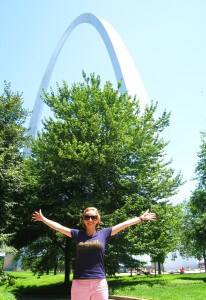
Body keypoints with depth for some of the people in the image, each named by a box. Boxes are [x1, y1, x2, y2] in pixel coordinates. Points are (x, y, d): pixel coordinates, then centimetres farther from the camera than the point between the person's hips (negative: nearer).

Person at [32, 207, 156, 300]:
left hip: (99, 283, 0)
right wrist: (43, 219, 16)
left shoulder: (104, 234, 4)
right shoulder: (77, 234, 5)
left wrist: (141, 218, 9)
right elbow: (58, 226, 11)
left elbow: (124, 224, 5)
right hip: (79, 283, 0)